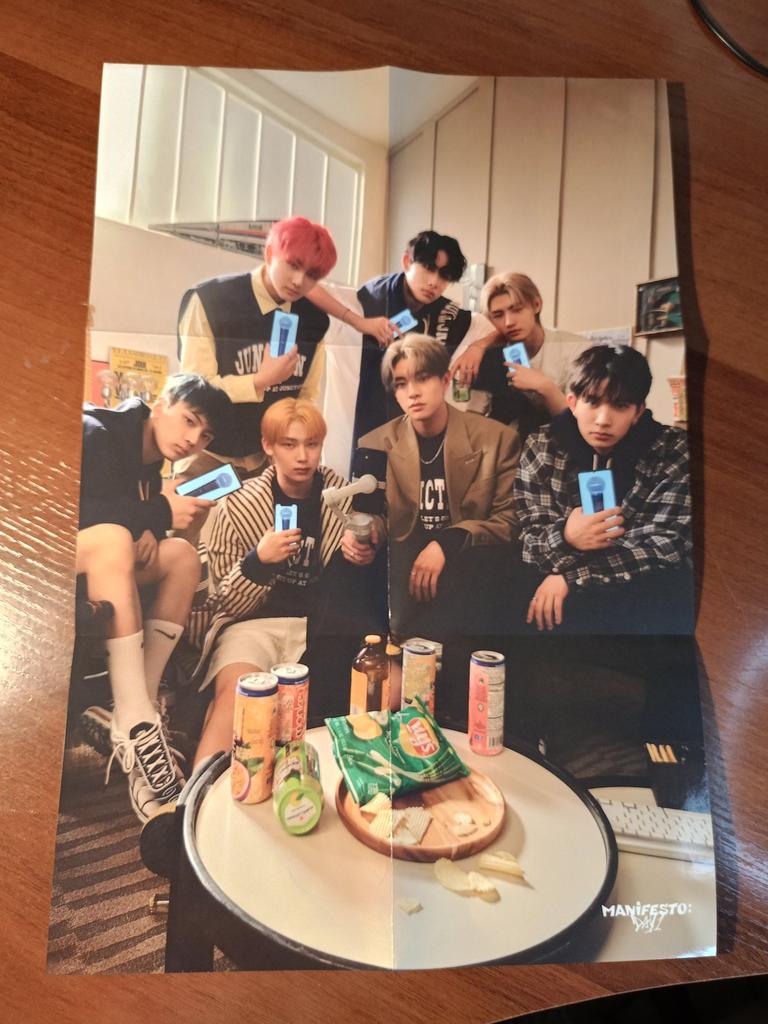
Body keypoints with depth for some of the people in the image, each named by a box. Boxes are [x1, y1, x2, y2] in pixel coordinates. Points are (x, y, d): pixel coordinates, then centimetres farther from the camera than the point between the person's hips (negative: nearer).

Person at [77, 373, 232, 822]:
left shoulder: (149, 458, 7)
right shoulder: (94, 432, -17)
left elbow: (131, 514, 8)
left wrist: (147, 530, -16)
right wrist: (160, 513, -25)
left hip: (99, 564, 8)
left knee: (183, 554, -8)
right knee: (112, 538, -35)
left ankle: (142, 700, -16)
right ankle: (135, 723, -37)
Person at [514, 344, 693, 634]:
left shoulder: (674, 454, -8)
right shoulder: (542, 449, -6)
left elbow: (665, 547, -17)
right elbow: (527, 539, -8)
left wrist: (572, 576, -26)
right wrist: (563, 539, -33)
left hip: (644, 592, 0)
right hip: (556, 589, 0)